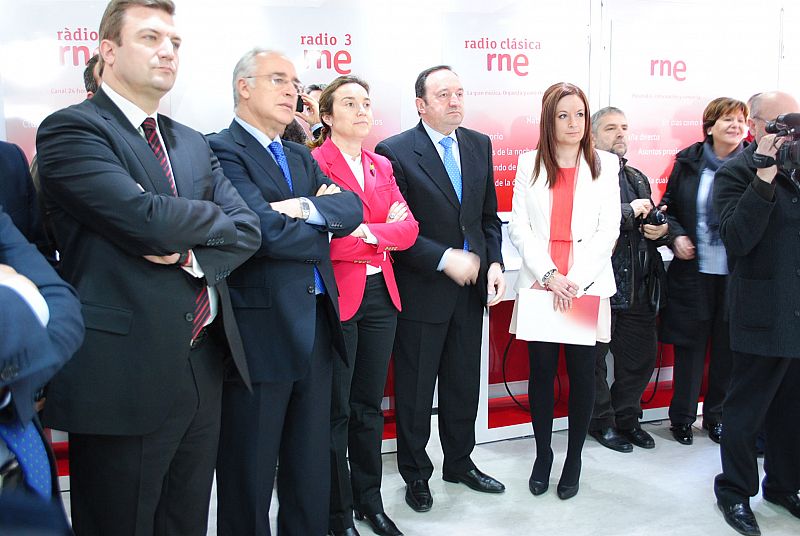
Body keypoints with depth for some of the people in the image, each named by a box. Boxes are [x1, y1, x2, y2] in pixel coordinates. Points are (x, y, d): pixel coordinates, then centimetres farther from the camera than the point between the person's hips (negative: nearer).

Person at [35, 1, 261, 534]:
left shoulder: (194, 144, 15)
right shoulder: (70, 129, -7)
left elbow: (246, 229, 6)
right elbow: (147, 221, -21)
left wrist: (193, 256, -14)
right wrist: (213, 216, -3)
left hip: (205, 365, 7)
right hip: (124, 374, -7)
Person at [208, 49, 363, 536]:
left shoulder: (301, 157, 17)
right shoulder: (222, 151, -9)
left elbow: (351, 208, 4)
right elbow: (267, 232, -21)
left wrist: (308, 208, -16)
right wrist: (324, 227, -4)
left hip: (316, 325, 8)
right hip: (261, 329, -7)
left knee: (312, 464, 18)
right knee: (251, 473, 8)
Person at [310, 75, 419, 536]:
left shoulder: (381, 166, 14)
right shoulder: (313, 163, -7)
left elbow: (409, 229, 2)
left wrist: (365, 231, -14)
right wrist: (384, 230, -10)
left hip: (380, 294, 6)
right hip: (337, 297, -6)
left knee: (370, 404, 16)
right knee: (336, 410, 4)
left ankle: (369, 498, 31)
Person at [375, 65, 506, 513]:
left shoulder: (479, 145, 7)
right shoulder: (395, 152, -11)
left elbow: (489, 215, 11)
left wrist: (494, 262, -2)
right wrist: (445, 259, -19)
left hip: (471, 285, 5)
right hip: (422, 290, -5)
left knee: (464, 384, 18)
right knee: (415, 389, 9)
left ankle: (460, 462, 37)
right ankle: (416, 474, 28)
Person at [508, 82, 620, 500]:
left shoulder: (605, 165, 5)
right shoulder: (529, 164, 6)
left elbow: (608, 231, -1)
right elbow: (519, 228, 1)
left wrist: (575, 281, -11)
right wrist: (549, 275, -11)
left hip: (588, 288, 0)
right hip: (539, 285, 1)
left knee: (582, 374, 5)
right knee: (541, 372, 5)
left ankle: (574, 459, 21)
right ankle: (542, 454, 23)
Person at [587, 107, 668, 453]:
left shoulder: (638, 179, 21)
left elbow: (653, 223, 26)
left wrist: (661, 230, 3)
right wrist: (630, 211, -16)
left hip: (638, 288, 8)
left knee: (641, 356, 14)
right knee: (594, 358, 6)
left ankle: (627, 417, 31)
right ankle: (601, 421, 23)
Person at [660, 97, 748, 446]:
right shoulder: (688, 162, 3)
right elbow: (668, 207, 11)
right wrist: (676, 236, -5)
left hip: (737, 274, 0)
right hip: (693, 271, 0)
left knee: (727, 348, 9)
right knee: (690, 345, 7)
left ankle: (717, 415, 28)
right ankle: (682, 417, 23)